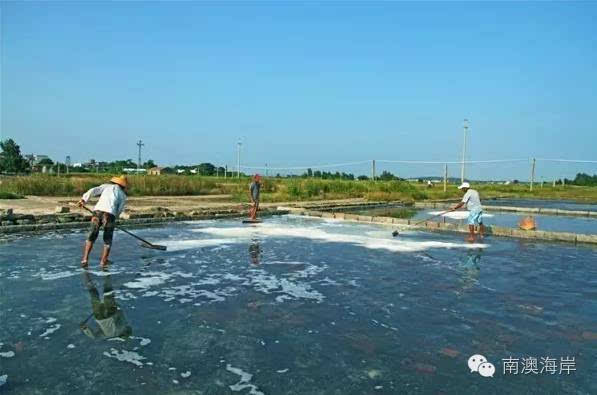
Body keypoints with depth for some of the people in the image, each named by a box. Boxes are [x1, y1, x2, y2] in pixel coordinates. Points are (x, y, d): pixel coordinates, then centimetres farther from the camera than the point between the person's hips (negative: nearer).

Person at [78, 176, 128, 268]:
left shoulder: (106, 186, 26)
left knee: (91, 237, 15)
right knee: (108, 240, 16)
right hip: (109, 214, -1)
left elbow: (94, 190, 8)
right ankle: (103, 261, 14)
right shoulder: (123, 195, 23)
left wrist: (84, 199, -2)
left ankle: (85, 259, 6)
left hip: (97, 211, 2)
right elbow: (119, 211, 14)